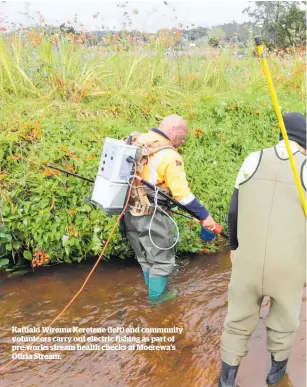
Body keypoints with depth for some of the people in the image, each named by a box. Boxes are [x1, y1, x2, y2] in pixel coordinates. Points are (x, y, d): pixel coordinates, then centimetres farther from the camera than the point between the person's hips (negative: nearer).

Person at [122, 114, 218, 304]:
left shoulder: (136, 141, 5)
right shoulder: (169, 155, -18)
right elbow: (182, 194, -19)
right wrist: (204, 215, -12)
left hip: (129, 212, 8)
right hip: (151, 216, -8)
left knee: (145, 257, 24)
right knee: (162, 258, 14)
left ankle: (154, 289, 42)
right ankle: (157, 295, 29)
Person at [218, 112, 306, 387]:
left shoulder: (253, 161, -2)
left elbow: (235, 211, 3)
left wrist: (234, 246, 18)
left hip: (247, 261, 2)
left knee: (239, 321, 17)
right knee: (283, 321, 23)